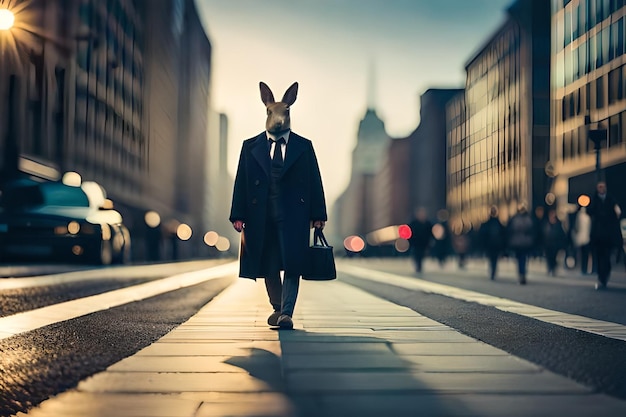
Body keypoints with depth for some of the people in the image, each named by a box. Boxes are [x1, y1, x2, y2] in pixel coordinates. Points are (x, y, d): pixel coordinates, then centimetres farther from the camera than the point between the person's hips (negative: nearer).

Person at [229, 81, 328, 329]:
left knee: (292, 265, -9)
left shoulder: (304, 147, 7)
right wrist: (239, 216, -2)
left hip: (293, 216, -1)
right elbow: (241, 183, 6)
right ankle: (277, 308, 26)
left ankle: (286, 313, -7)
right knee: (268, 267, 9)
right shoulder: (250, 147, 9)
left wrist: (317, 215, 1)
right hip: (261, 217, 2)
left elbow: (315, 182, 6)